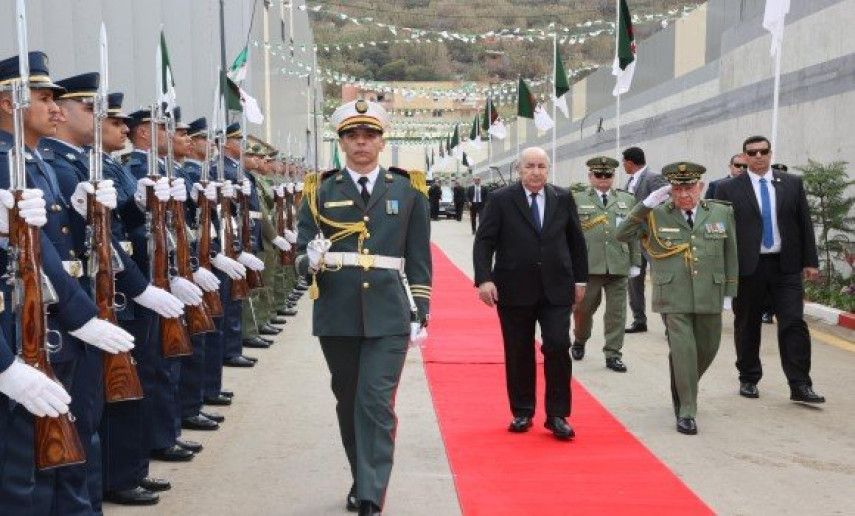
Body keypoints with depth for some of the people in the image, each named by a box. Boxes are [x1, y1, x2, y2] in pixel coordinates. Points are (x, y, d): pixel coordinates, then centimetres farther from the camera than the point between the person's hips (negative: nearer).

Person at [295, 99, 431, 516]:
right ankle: (363, 480, 32)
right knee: (348, 403, 13)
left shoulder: (408, 190, 6)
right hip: (337, 315, 2)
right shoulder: (320, 192, 6)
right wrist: (313, 261, -21)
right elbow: (302, 256, 3)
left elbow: (419, 260, 8)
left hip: (388, 317, -2)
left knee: (376, 403, -10)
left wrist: (420, 314, 3)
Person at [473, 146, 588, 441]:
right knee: (518, 354, 7)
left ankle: (557, 415, 4)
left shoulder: (563, 199, 6)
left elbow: (576, 240, 14)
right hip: (515, 290, -1)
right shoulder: (501, 200, -2)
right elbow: (484, 241, -4)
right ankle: (522, 413, 21)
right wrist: (484, 279, -16)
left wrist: (580, 279, 11)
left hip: (556, 289, 1)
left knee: (558, 348, -7)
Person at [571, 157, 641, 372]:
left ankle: (613, 354, 11)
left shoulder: (627, 200, 12)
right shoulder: (577, 199, 5)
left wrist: (635, 263, 8)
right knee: (583, 307, 8)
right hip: (588, 265, -2)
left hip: (619, 265, 2)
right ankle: (579, 341, 33)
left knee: (616, 312, 2)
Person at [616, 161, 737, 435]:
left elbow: (730, 255, 12)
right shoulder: (655, 216, -2)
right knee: (683, 351, -9)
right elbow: (622, 235, -10)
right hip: (673, 298, -3)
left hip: (709, 298, 3)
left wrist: (729, 292, 11)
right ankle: (686, 412, 2)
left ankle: (683, 390, 42)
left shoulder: (721, 213, 5)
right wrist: (646, 204, -17)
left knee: (707, 349, 15)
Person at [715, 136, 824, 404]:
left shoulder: (792, 184, 7)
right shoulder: (729, 190, 0)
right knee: (747, 326, 8)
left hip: (786, 266, 1)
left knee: (794, 323, -4)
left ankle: (800, 385, 1)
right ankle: (748, 379, 23)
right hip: (747, 268, -1)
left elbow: (805, 224, 8)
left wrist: (810, 261, 4)